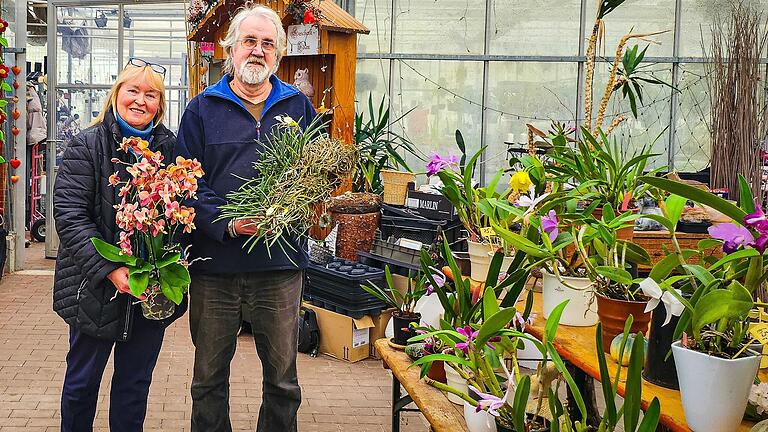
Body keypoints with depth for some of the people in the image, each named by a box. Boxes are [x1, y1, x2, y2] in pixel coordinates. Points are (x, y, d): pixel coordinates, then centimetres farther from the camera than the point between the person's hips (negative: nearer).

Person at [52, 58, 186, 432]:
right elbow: (69, 216, -13)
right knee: (82, 380, 12)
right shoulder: (86, 146, -6)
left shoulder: (170, 148, 4)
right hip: (96, 288, -2)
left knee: (136, 381, 15)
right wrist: (110, 270, -23)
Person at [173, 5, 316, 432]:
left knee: (283, 380, 10)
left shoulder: (299, 106, 9)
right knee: (209, 378, 11)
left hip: (281, 261, 1)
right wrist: (227, 222, -17)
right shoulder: (203, 109, 5)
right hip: (215, 262, -1)